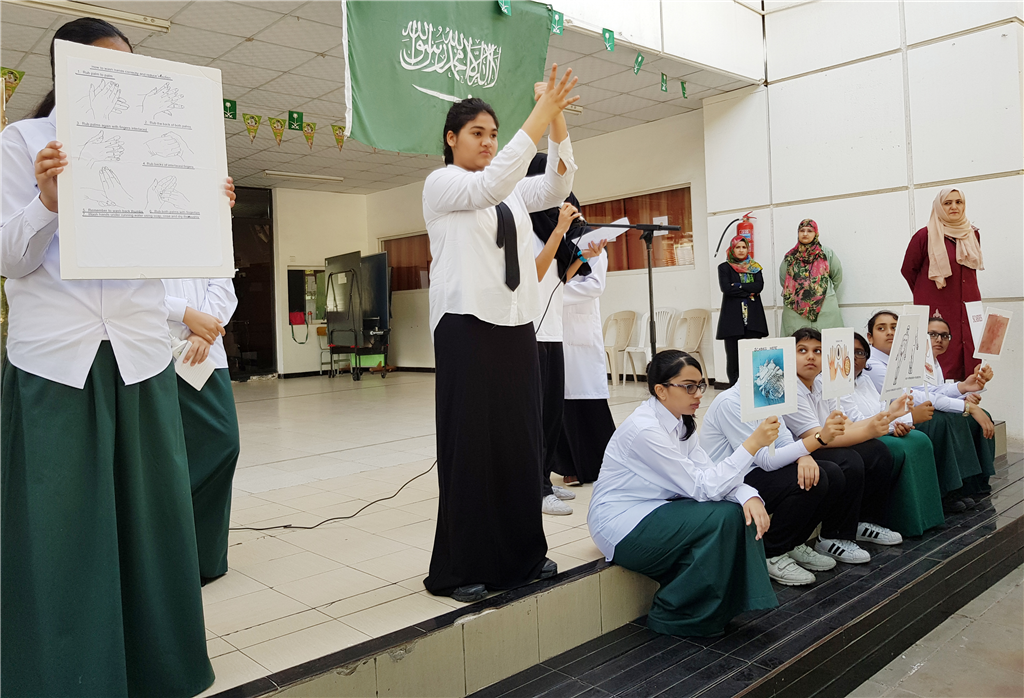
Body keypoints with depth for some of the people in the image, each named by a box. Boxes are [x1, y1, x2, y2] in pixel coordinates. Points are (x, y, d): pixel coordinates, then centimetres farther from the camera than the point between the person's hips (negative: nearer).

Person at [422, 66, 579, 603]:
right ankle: (460, 568, 9)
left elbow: (556, 187, 4)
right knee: (469, 443, -2)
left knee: (520, 438, 9)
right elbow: (489, 185, -20)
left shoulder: (510, 192, 18)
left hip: (517, 325, 7)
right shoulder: (441, 183, -1)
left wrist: (558, 120, -8)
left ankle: (521, 553, 21)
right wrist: (538, 116, -21)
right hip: (467, 325, -6)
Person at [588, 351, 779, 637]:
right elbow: (703, 487, -23)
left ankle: (728, 603, 5)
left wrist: (749, 495, -21)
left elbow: (709, 473, -2)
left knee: (741, 510, -9)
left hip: (653, 510, 9)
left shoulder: (680, 422, 4)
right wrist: (752, 444, -26)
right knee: (722, 518, -22)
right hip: (621, 525, -9)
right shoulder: (645, 429, -25)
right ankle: (671, 616, -7)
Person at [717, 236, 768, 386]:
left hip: (752, 316, 2)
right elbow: (725, 288, -7)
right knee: (733, 355, -5)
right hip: (732, 316, -2)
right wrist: (748, 292, -5)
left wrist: (738, 286, -9)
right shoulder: (724, 267, 9)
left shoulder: (754, 267, 16)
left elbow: (759, 285, 0)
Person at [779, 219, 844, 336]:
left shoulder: (826, 254, 8)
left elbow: (837, 276, 13)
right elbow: (783, 280, 18)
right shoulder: (790, 257, 12)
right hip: (795, 310, 1)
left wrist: (826, 293, 12)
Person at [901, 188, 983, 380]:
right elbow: (908, 270, 3)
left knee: (971, 362, 2)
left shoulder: (972, 234, 10)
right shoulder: (925, 235, -5)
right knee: (943, 362, -8)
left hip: (969, 307, 5)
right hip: (938, 309, -5)